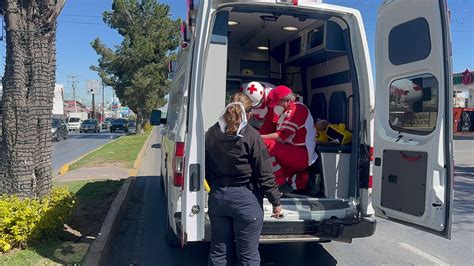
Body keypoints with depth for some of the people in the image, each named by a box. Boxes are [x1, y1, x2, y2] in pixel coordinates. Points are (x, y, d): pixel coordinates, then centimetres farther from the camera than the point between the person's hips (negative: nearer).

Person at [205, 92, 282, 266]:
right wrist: (275, 201, -3)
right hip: (245, 199, -5)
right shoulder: (251, 136, -15)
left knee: (218, 251, 17)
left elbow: (207, 169, 9)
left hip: (217, 197, 5)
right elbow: (264, 172, -13)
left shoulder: (212, 133, 1)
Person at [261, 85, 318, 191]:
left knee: (264, 144, -20)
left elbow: (283, 137, -19)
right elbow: (282, 137, 15)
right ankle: (296, 180, 14)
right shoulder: (287, 112, 21)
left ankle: (281, 184, -18)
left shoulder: (296, 108, -10)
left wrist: (260, 137, -12)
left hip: (302, 155, -11)